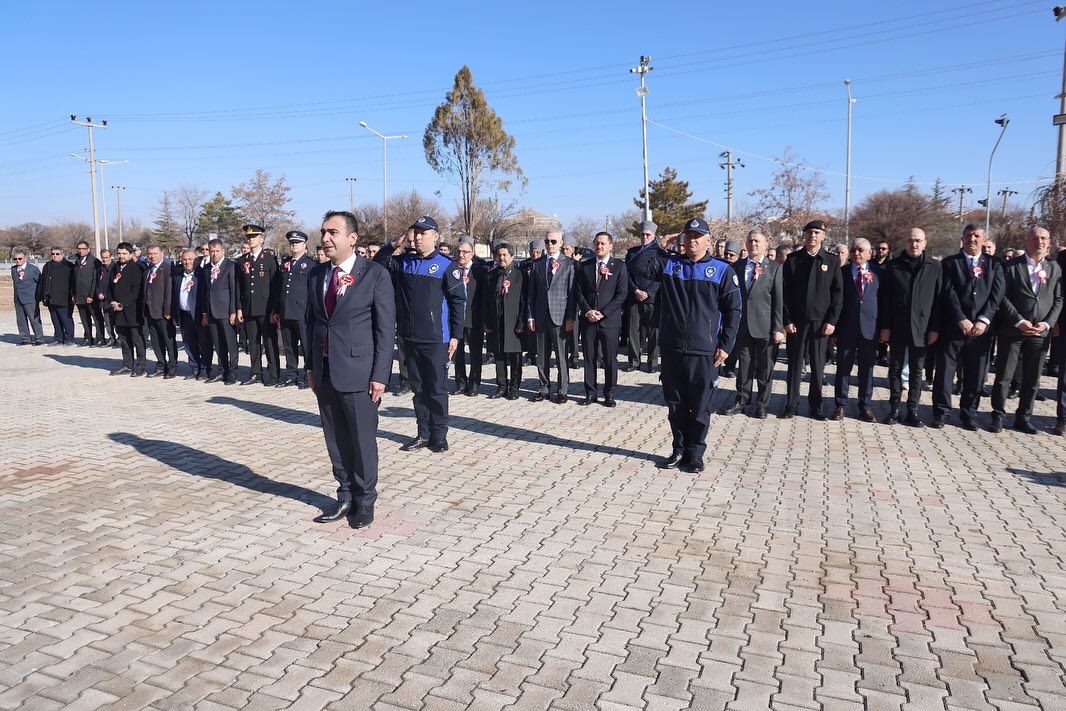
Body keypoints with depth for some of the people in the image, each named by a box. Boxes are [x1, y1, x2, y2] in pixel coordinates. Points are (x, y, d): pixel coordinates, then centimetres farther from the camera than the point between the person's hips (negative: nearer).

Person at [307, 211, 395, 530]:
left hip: (358, 372, -5)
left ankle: (364, 502, 22)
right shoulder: (316, 274, 9)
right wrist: (311, 366, 10)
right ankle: (346, 497, 27)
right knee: (336, 440, 12)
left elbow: (386, 329, -8)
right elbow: (311, 321, 14)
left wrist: (379, 375, -12)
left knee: (362, 441, 5)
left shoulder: (375, 274, -7)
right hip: (324, 372, 5)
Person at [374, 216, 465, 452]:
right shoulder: (403, 262, 9)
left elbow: (458, 302, -6)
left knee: (437, 388, 3)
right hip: (410, 336, 5)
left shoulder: (447, 266, -6)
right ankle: (423, 433, 23)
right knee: (418, 388, 12)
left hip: (436, 339, -5)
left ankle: (439, 435, 15)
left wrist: (455, 335, -9)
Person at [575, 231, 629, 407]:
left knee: (610, 358, 2)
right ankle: (590, 393, 14)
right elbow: (578, 291, 8)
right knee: (589, 358, 6)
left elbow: (622, 293, -4)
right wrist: (587, 311, -8)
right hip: (588, 319, 3)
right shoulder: (585, 266, 11)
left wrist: (603, 313, -11)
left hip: (609, 319, -2)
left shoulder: (619, 266, 2)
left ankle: (609, 394, 11)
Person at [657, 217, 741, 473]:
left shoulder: (722, 270, 1)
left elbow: (734, 310, 0)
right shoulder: (668, 264, 8)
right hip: (671, 348, 3)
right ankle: (679, 449, 24)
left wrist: (726, 345, -5)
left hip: (704, 351, -2)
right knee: (675, 404, 11)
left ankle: (695, 454, 17)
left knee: (700, 406, 5)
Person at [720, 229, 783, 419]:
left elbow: (779, 300, -4)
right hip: (742, 325, 3)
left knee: (764, 367, 7)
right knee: (744, 365, 11)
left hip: (765, 326, -2)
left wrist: (778, 328, -10)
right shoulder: (737, 266, 8)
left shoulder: (775, 268, -1)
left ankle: (762, 404, 19)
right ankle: (741, 401, 23)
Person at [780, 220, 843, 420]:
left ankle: (816, 406, 16)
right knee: (795, 364, 5)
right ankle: (792, 405, 13)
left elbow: (837, 293, 3)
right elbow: (785, 291, 1)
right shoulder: (792, 260, 4)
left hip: (820, 322, 0)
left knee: (818, 365, 6)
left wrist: (832, 320, -6)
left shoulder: (832, 261, 5)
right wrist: (787, 320, -6)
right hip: (796, 321, 0)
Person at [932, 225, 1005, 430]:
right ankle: (940, 412, 12)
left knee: (975, 375, 7)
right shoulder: (950, 263, 4)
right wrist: (961, 320, -15)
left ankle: (969, 414, 19)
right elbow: (948, 294, -6)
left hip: (981, 327, 2)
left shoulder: (994, 264, 10)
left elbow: (997, 294, 0)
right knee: (944, 371, 1)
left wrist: (983, 320, -12)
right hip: (953, 326, -2)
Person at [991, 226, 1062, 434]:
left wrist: (1046, 323, -6)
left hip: (1041, 332, 3)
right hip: (1012, 330, -3)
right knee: (1004, 376, 1)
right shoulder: (1011, 266, -1)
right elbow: (1003, 297, -6)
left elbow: (1058, 300, 8)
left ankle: (1023, 417, 19)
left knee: (1032, 379, 9)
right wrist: (1019, 322, -14)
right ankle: (998, 416, 11)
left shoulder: (1054, 268, 10)